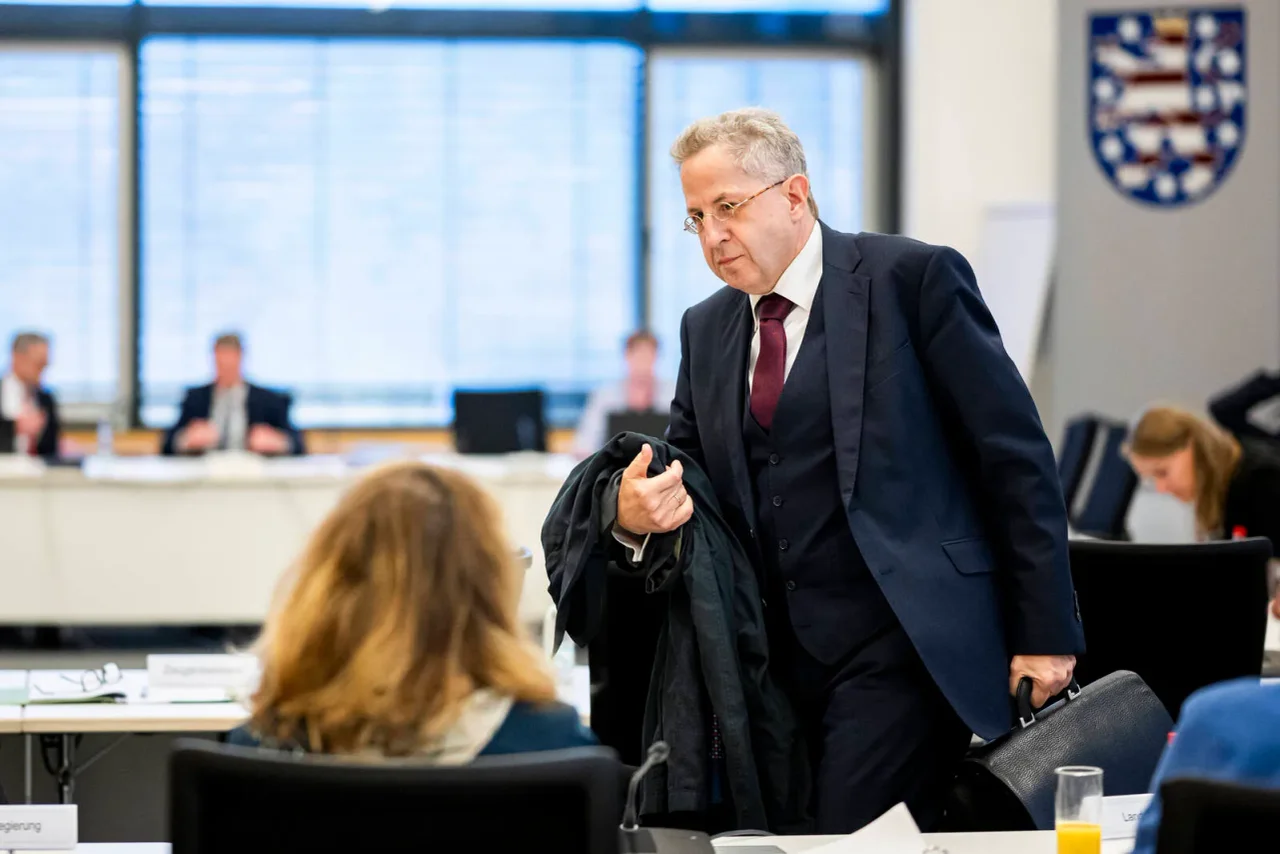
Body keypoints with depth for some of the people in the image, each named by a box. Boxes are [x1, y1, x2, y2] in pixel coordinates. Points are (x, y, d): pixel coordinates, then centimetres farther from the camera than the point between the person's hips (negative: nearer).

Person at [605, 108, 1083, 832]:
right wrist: (637, 515, -7)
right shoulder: (706, 330, 15)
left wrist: (1046, 634, -9)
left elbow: (1017, 459, -5)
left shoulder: (913, 279, -4)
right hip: (780, 657, 6)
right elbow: (687, 472, 18)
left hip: (900, 644, -6)